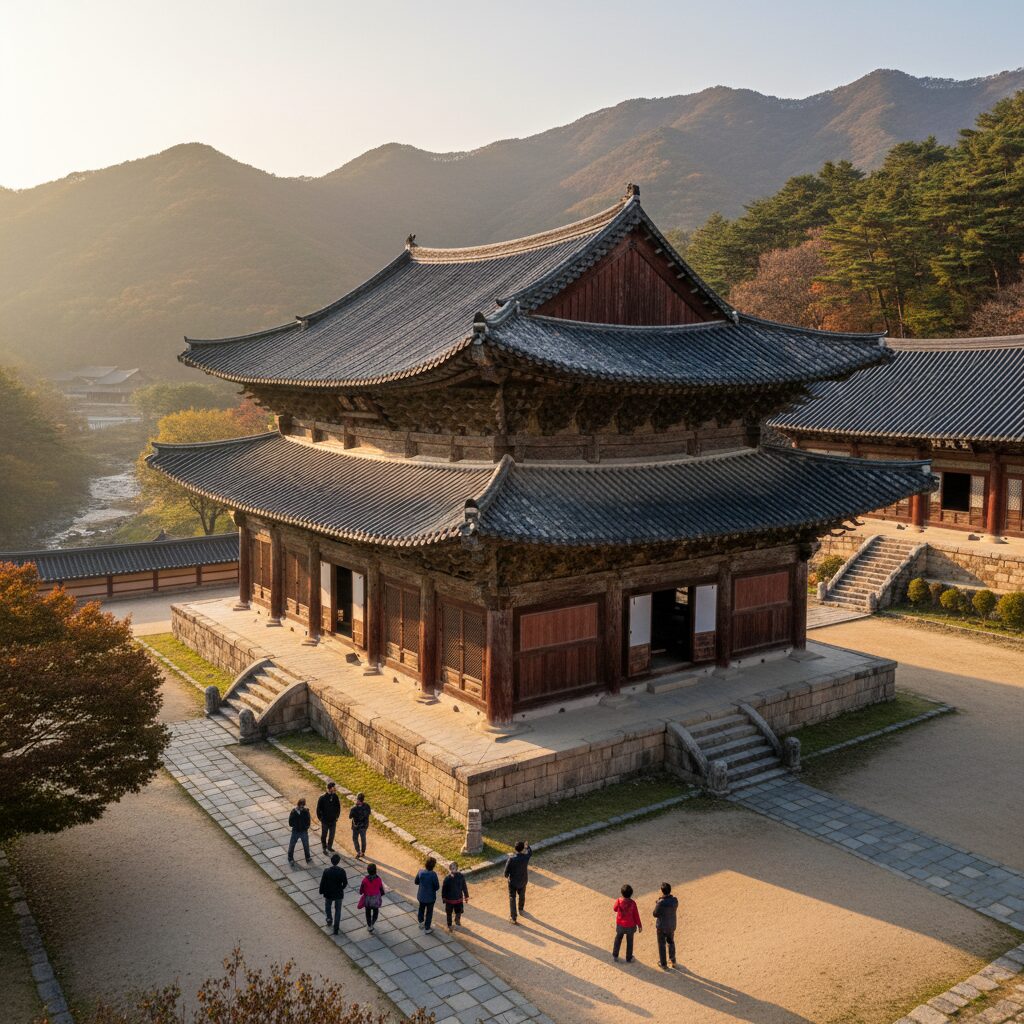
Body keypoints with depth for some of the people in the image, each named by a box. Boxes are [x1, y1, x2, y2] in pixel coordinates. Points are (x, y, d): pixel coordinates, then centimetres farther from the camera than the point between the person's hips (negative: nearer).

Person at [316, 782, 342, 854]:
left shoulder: (335, 796, -8)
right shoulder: (322, 797, -20)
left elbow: (338, 807, 5)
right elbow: (318, 808, -10)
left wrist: (337, 816, 5)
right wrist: (319, 817, -7)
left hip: (333, 820, 4)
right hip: (325, 820, -4)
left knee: (332, 834, 16)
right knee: (324, 834, 12)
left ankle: (329, 847, 36)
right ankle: (324, 848, 30)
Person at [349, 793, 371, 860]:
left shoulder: (354, 808, -28)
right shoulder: (367, 806, -15)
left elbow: (350, 817, -13)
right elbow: (369, 813, 4)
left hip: (356, 826, -4)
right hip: (364, 825, 4)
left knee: (355, 839, 16)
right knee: (363, 838, 20)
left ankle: (358, 852, 9)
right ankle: (363, 852, 33)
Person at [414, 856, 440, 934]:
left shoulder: (420, 871, -15)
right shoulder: (433, 874, -29)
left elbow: (416, 882, -1)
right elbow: (437, 887, -20)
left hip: (421, 895, 4)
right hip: (430, 897, -4)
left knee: (421, 908, 29)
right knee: (429, 912, 16)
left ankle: (421, 922, 50)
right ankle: (427, 928, 28)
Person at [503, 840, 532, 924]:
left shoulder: (511, 859, -25)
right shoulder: (526, 857, -20)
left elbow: (506, 871, -16)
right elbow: (530, 851, 5)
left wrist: (507, 876, 7)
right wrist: (527, 845, 25)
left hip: (512, 882, -2)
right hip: (522, 881, 2)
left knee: (512, 898, 11)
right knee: (522, 896, 27)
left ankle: (513, 917, 10)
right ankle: (521, 910, 49)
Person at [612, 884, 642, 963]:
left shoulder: (619, 901, -20)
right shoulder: (632, 903, -24)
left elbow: (615, 909, 0)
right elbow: (636, 915, -13)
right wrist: (639, 925, 1)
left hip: (620, 925, 1)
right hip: (630, 926, -1)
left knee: (618, 940, 23)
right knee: (629, 942, 19)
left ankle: (615, 956, 35)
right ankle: (629, 958, 31)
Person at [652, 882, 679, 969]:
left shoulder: (660, 903, -31)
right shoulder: (675, 900, -16)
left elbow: (655, 914, -19)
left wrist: (657, 904, -6)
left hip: (661, 927, -4)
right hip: (671, 926, 4)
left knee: (662, 945, 16)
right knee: (671, 942, 27)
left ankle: (663, 964, 29)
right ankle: (673, 960, 40)